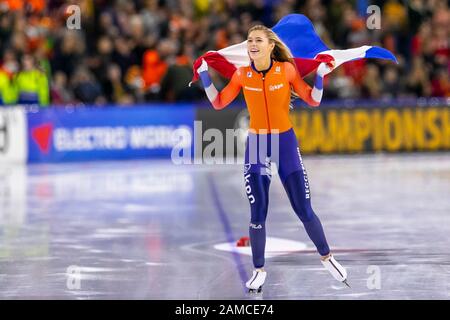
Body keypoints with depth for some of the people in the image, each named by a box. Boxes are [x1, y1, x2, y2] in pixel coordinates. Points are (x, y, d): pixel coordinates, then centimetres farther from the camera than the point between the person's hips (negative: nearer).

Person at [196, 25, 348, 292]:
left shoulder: (287, 69, -8)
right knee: (258, 214, 0)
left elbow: (313, 100, -2)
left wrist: (320, 75, -16)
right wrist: (204, 75, -5)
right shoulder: (242, 74, -3)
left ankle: (327, 257, 21)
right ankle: (259, 270, 15)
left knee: (304, 210, 0)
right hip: (256, 146, 1)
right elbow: (218, 103, 4)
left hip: (286, 144, -1)